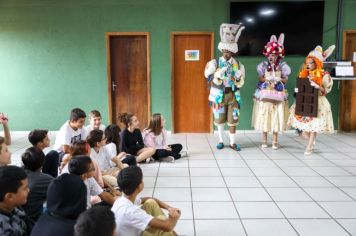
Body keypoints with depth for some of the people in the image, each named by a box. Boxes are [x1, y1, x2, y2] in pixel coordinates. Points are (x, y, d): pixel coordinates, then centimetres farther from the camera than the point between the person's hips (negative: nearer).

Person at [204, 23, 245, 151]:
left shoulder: (238, 64, 4)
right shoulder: (215, 63, -3)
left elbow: (241, 81, 11)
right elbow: (209, 77, -2)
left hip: (233, 95, 2)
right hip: (219, 94, -1)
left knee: (233, 119, 4)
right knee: (219, 119, 8)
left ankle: (232, 142, 15)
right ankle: (221, 141, 22)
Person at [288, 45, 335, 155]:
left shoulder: (324, 75, -8)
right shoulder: (303, 74, 6)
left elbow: (326, 90, -9)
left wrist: (317, 86, -25)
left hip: (317, 102, -5)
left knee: (314, 125, -1)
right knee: (303, 123, 8)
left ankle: (309, 147, 9)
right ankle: (311, 140, 35)